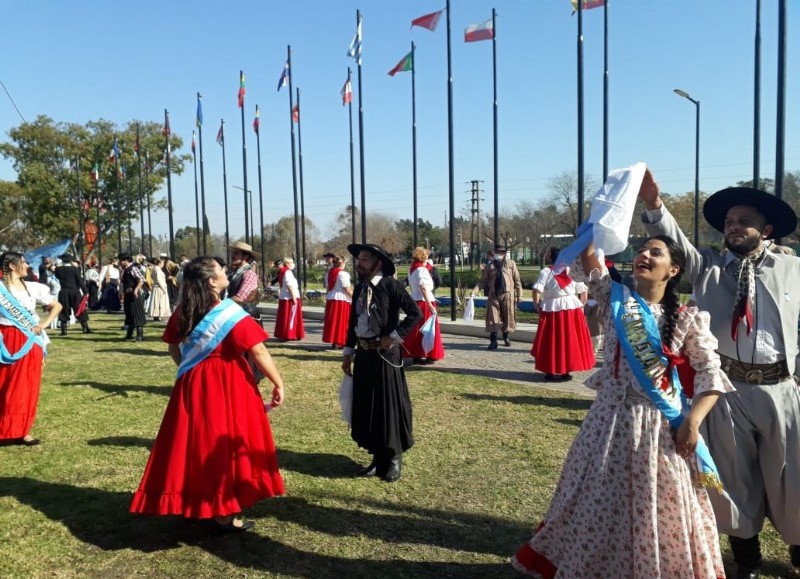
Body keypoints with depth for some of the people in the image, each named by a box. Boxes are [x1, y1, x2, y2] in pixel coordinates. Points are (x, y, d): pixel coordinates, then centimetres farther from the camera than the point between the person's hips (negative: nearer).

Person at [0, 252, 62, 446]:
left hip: (30, 344, 4)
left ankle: (22, 431, 14)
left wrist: (45, 323, 2)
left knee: (28, 388, 6)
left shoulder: (32, 287, 5)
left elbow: (56, 305, 15)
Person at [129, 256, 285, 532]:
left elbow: (174, 347, 15)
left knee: (198, 441, 16)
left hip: (193, 384, 6)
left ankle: (196, 504, 31)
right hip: (227, 385, -6)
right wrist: (278, 384, -13)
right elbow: (258, 351, -20)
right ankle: (224, 514, 14)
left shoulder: (182, 312, 3)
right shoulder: (230, 314, -17)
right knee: (222, 442, 4)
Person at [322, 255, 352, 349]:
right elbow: (347, 289, -15)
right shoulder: (342, 273, -13)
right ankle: (338, 342, 2)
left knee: (332, 320, 11)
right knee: (341, 320, 0)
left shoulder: (328, 273, 9)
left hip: (330, 298, 7)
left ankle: (333, 340, 16)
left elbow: (327, 287, 14)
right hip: (342, 299, -7)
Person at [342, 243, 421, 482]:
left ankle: (394, 459, 17)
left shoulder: (390, 285, -10)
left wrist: (394, 337, -14)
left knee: (389, 405, 2)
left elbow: (415, 313, -14)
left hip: (385, 354, -7)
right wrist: (348, 353, 14)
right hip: (363, 354, 7)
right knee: (365, 407, 11)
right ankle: (378, 458, 26)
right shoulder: (359, 288, 11)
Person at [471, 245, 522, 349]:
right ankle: (493, 341, 6)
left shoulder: (511, 264, 6)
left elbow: (517, 280, 6)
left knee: (508, 318, 8)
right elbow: (482, 281, 6)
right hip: (493, 296, 0)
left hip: (507, 295, 0)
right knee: (493, 319, -2)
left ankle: (506, 337, 32)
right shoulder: (489, 266, 7)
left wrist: (519, 295, 2)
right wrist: (474, 291, -8)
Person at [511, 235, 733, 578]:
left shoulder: (686, 319, -1)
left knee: (662, 511, 11)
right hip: (613, 417, 1)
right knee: (601, 501, 13)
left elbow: (710, 373, -1)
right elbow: (587, 253, -10)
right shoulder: (615, 298, 0)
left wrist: (693, 422, -11)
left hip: (661, 424, -1)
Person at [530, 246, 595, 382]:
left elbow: (537, 289, -20)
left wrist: (536, 304, -7)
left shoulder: (546, 272, -8)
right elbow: (583, 290, 8)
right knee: (570, 340, 10)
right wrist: (581, 305, 16)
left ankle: (551, 372, 10)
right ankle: (566, 372, 16)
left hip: (552, 309, -3)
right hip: (572, 308, 4)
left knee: (552, 341, 5)